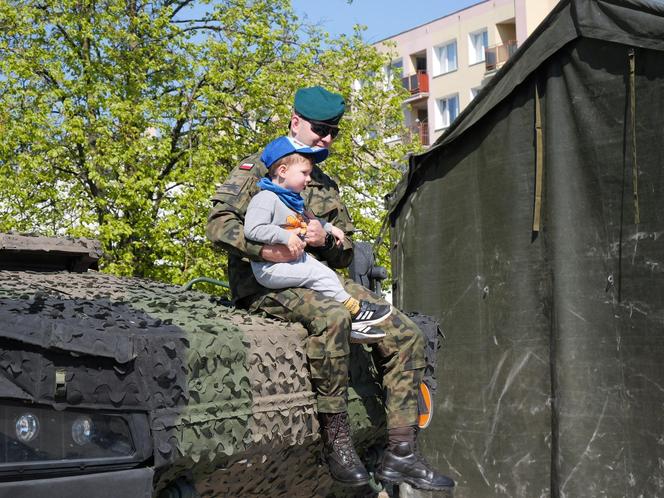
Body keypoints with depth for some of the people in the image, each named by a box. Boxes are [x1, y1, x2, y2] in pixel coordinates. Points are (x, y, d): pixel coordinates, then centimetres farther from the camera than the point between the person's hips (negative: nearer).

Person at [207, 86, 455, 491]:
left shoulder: (327, 186, 22)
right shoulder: (256, 168, 3)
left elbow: (345, 255, 20)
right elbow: (219, 225, -10)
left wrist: (325, 240, -5)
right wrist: (265, 248, -29)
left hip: (319, 281, 7)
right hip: (265, 283, -7)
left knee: (406, 334, -11)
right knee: (332, 317, -40)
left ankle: (401, 453, -11)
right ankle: (336, 438, -28)